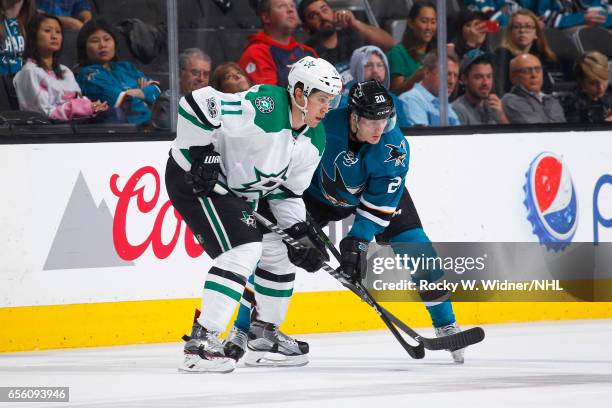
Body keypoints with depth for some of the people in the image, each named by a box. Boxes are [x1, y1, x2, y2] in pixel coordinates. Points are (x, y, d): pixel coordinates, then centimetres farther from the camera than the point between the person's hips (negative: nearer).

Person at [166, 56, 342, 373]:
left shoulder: (314, 141, 0)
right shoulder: (264, 107, -29)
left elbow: (286, 191, 9)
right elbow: (198, 104, -33)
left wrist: (300, 233, -3)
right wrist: (201, 154, -29)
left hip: (239, 189, 10)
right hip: (194, 178, -10)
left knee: (278, 250, 14)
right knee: (244, 248, -23)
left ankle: (264, 333, 33)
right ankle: (201, 341, -25)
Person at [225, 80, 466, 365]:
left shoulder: (394, 147, -32)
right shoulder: (324, 124, -34)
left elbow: (379, 205, -28)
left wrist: (356, 242, -36)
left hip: (379, 191, 0)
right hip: (321, 192, 0)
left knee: (417, 250, -13)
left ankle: (446, 326, 5)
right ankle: (241, 331, -1)